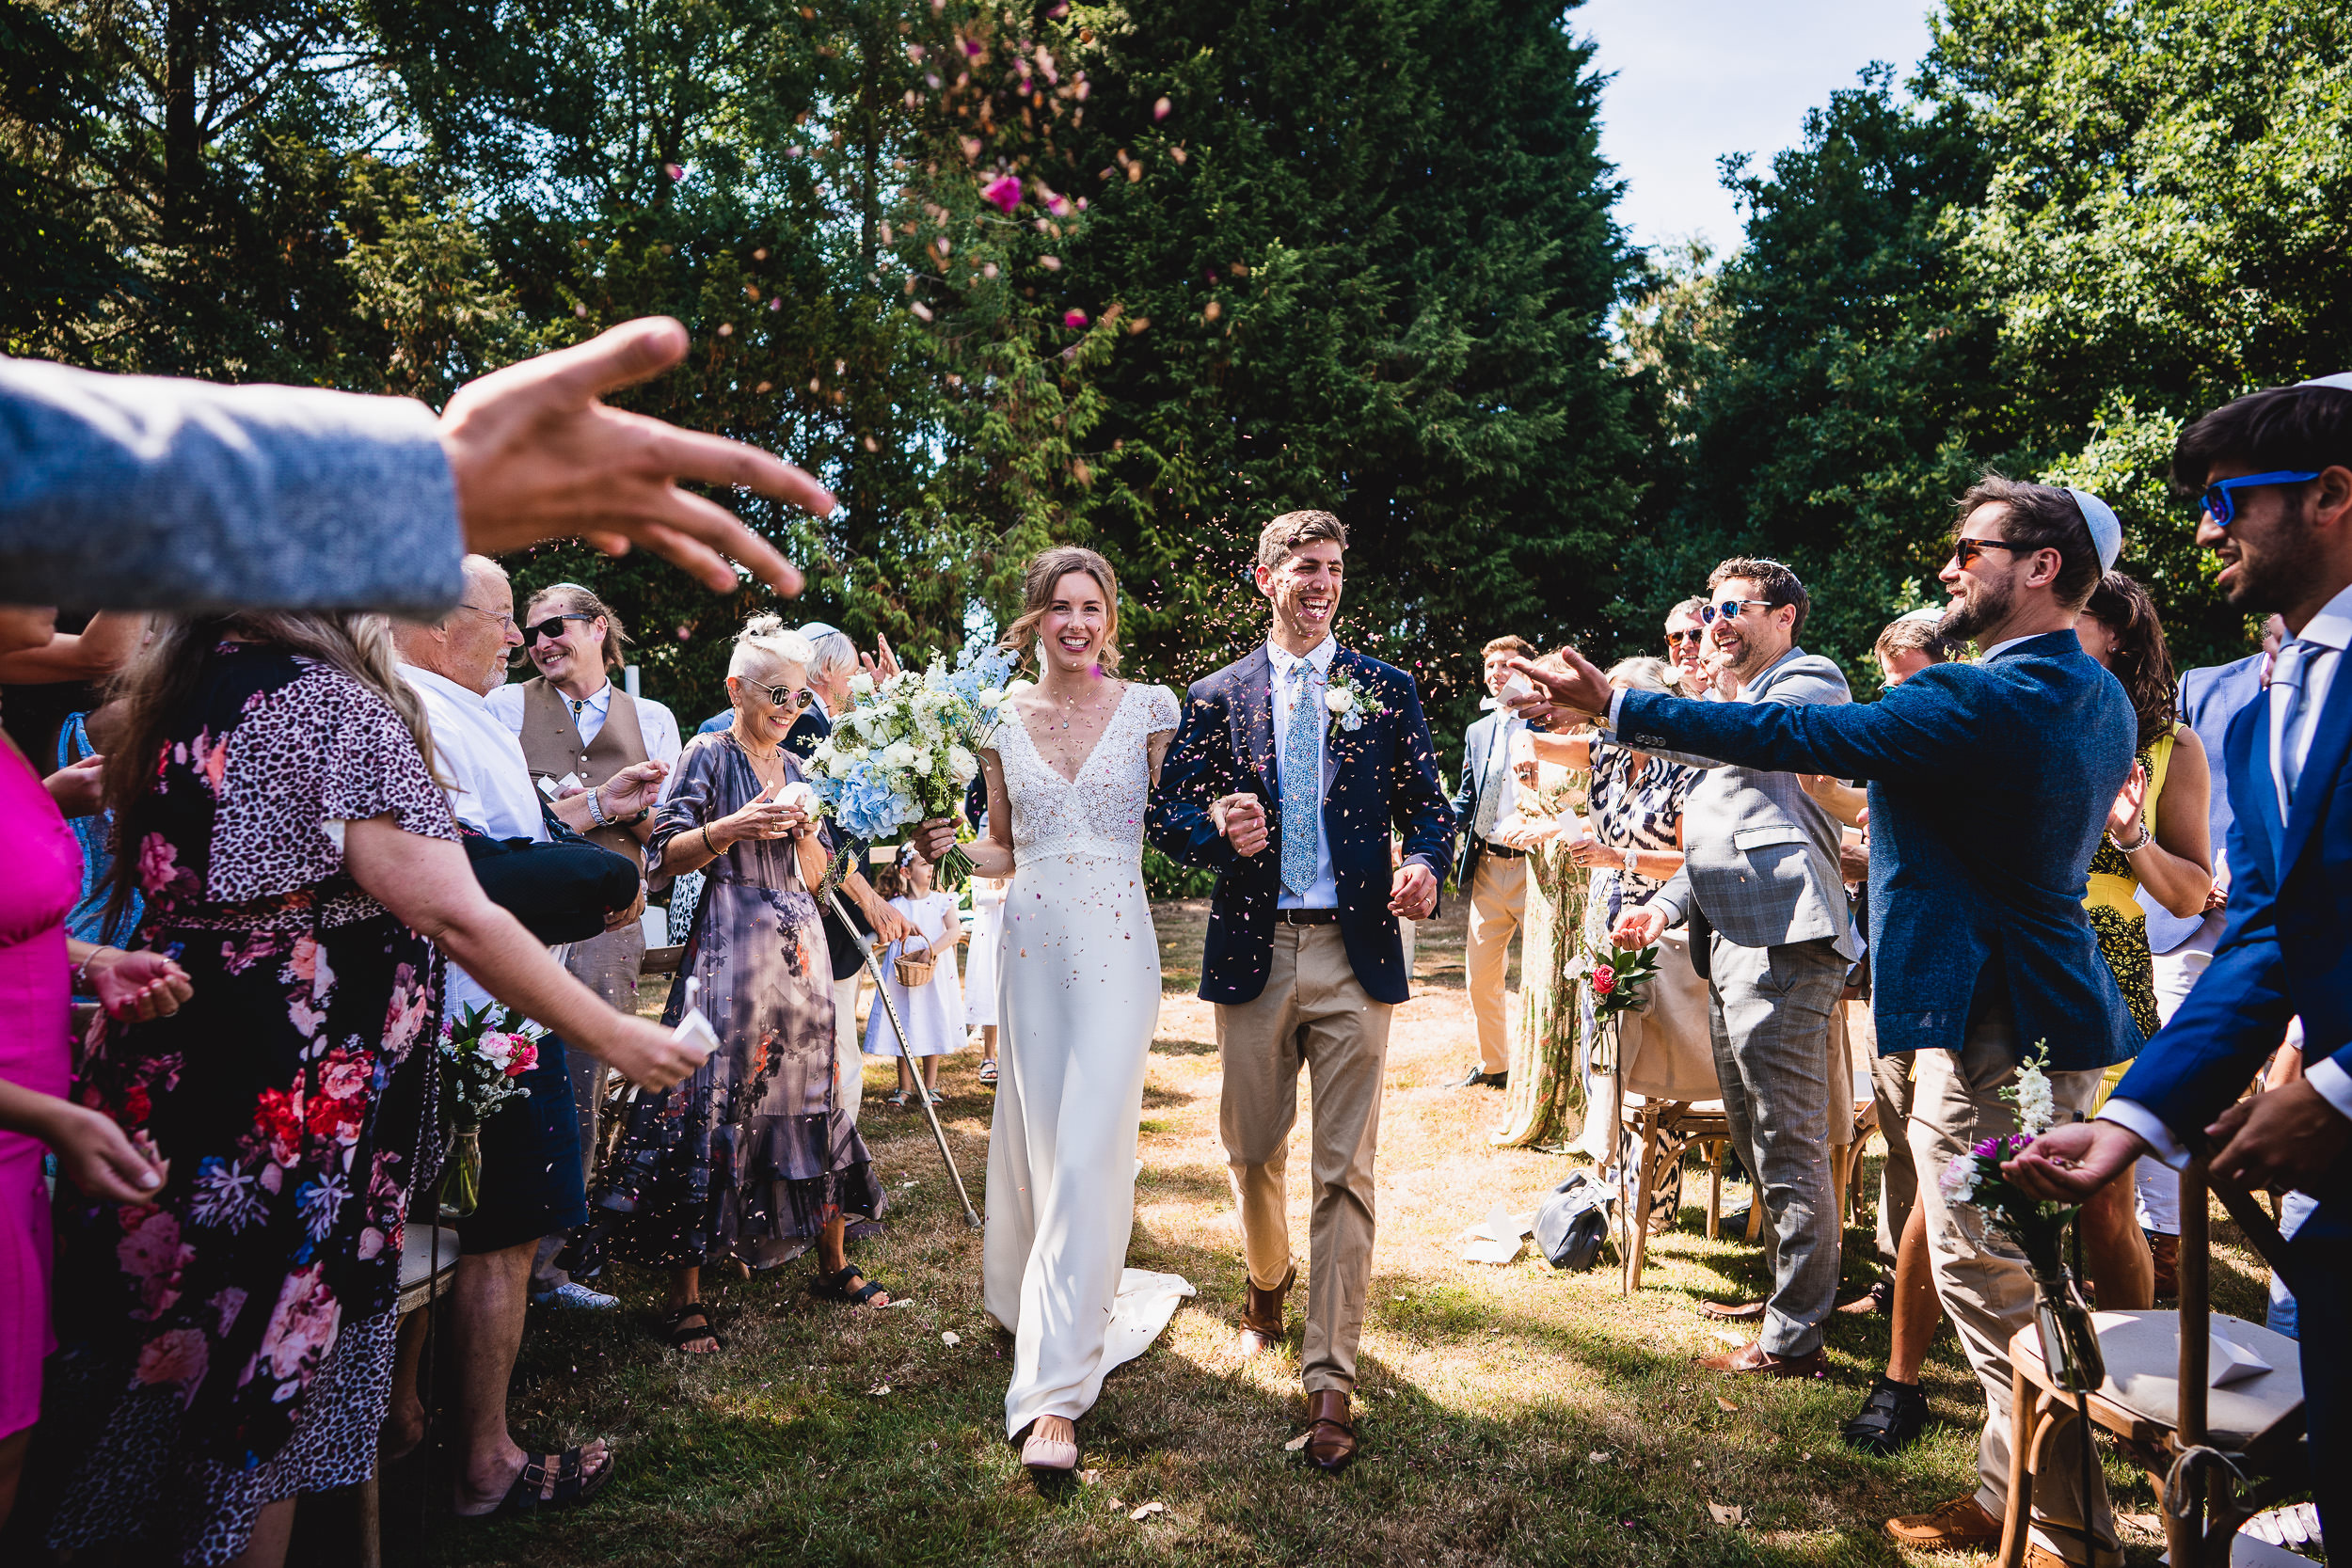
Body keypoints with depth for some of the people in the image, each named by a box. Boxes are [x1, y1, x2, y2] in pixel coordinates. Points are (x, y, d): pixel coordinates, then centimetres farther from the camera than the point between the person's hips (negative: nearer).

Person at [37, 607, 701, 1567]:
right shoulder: (329, 701, -17)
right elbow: (455, 917, -23)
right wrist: (616, 1040, -16)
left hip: (164, 1079, 8)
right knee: (255, 1410, 7)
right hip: (281, 1101, -8)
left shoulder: (185, 688, 8)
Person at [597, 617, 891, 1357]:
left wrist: (806, 831, -2)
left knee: (808, 1094, 9)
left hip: (798, 947, 6)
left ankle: (832, 1264, 20)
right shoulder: (708, 755, -1)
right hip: (730, 947, -6)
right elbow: (664, 855, -6)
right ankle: (686, 1296, 1)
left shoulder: (795, 768, 16)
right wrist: (733, 828, -18)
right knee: (713, 1103, -7)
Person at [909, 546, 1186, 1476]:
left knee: (1089, 1154, -8)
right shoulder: (1000, 724, 7)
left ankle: (1054, 1388, -2)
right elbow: (1004, 851, 15)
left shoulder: (1150, 709, 0)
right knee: (1037, 1144, 11)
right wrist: (949, 846, -4)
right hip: (1031, 947, 3)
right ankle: (1071, 1314, 37)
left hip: (1118, 946, -3)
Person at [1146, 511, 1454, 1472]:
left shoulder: (1386, 691, 7)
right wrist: (1217, 825, -17)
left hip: (1355, 954, -1)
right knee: (1254, 1151, 16)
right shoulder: (1216, 698, 8)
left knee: (1344, 1171, -2)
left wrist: (1427, 865, -15)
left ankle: (1329, 1382, 6)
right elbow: (1168, 815, 5)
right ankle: (1267, 1286, 45)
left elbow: (1427, 801, 6)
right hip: (1252, 952, 2)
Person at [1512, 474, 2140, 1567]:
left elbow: (1785, 737, -23)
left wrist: (1612, 705, -18)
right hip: (2055, 1016, 10)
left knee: (1991, 1285, 3)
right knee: (2026, 1275, 18)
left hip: (1987, 1029, -10)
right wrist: (1891, 852, 23)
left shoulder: (1977, 702, -21)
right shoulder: (2100, 700, 9)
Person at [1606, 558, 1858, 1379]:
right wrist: (1665, 905, 11)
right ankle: (1789, 1290, 31)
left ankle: (1794, 1336, 4)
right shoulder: (1746, 703, 28)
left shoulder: (1811, 681, -1)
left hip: (1783, 942, -10)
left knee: (1787, 1142, -5)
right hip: (1733, 943, 10)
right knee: (1754, 1136, 17)